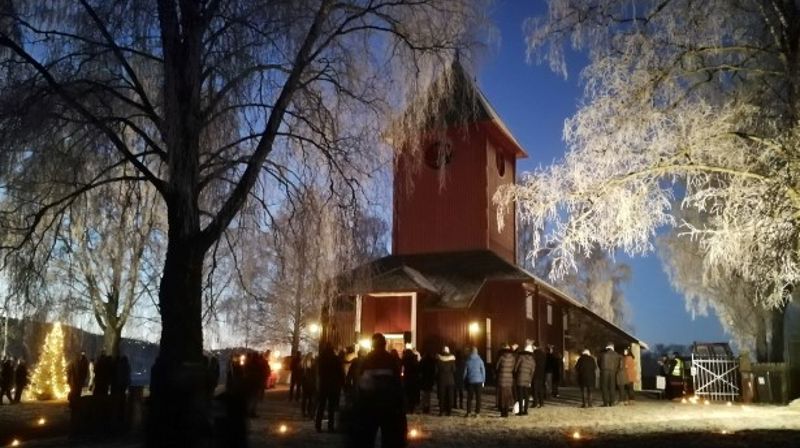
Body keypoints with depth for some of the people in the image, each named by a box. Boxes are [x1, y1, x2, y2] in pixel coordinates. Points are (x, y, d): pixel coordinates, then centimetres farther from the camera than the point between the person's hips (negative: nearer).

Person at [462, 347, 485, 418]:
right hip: (478, 381, -1)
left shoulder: (467, 361, 0)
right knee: (478, 397, 4)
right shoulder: (480, 360, -3)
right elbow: (483, 371, 0)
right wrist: (483, 380, 8)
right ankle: (477, 412, 2)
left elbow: (464, 372, 5)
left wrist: (464, 380, 16)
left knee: (469, 397, 7)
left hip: (470, 381, 1)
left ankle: (468, 412, 4)